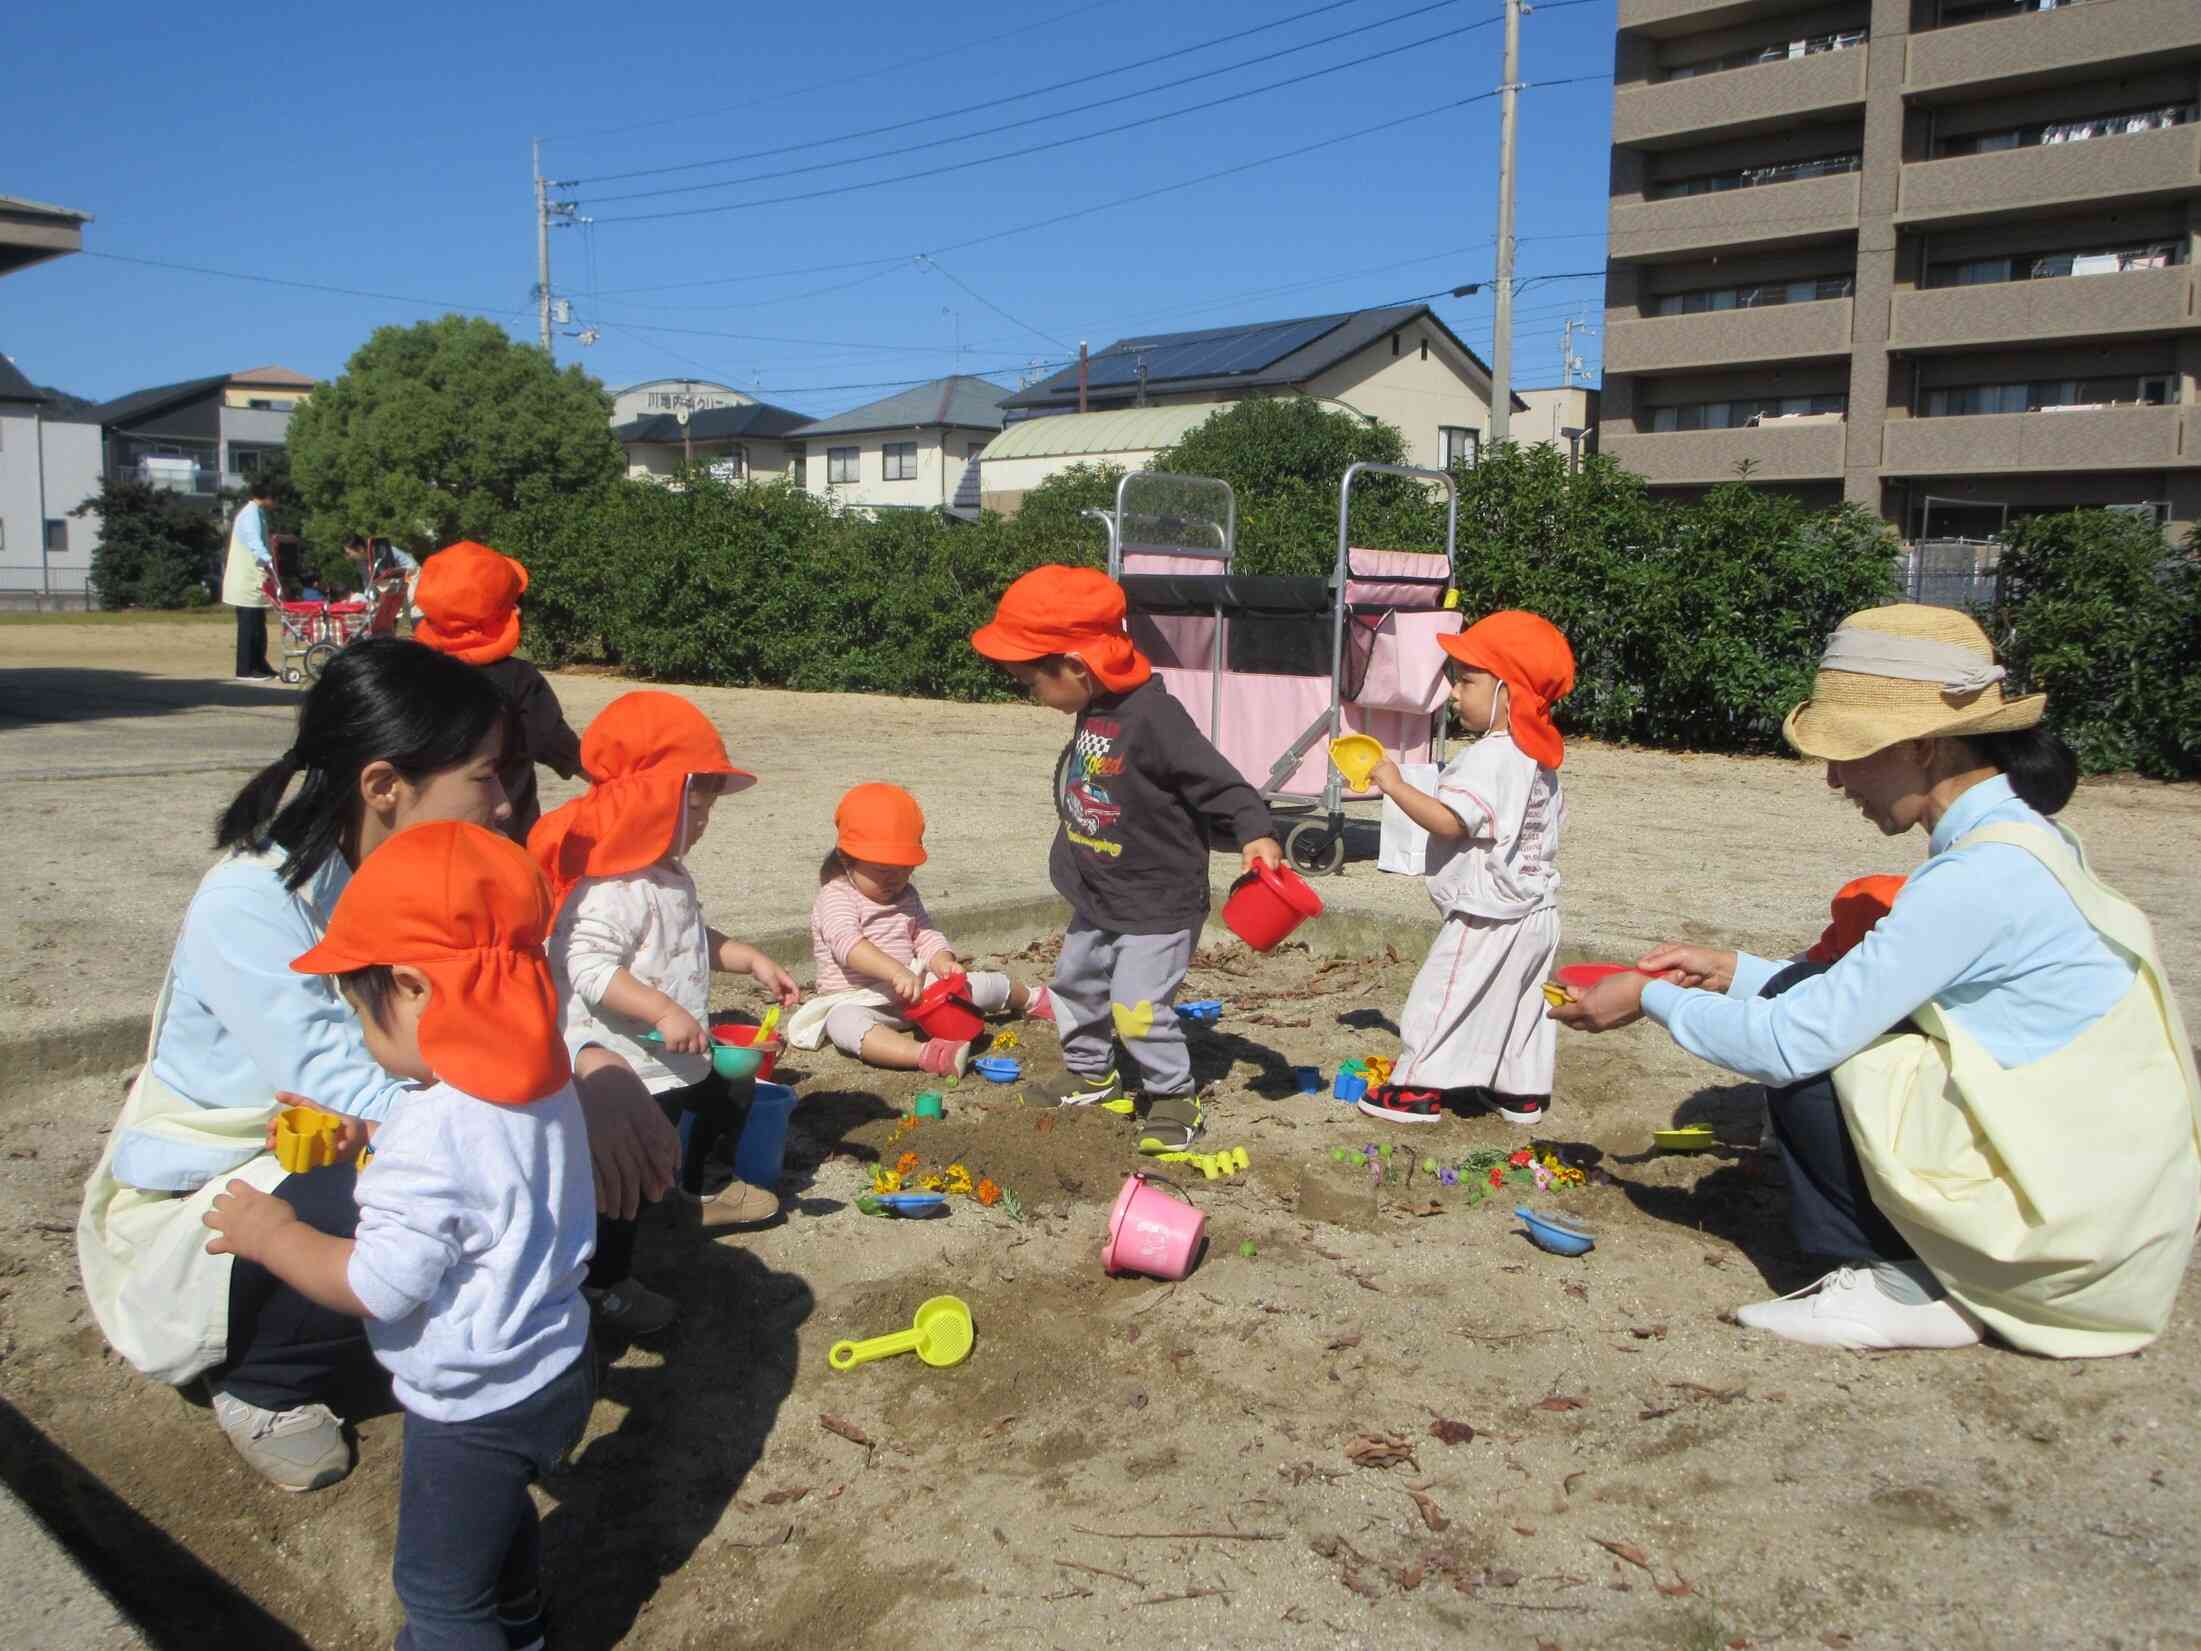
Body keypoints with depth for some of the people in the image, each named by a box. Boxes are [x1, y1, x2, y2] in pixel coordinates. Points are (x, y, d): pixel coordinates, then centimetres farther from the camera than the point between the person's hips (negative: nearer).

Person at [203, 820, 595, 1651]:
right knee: (501, 1514, 35)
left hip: (475, 1410, -9)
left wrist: (273, 1234, -15)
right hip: (551, 1364, 9)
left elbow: (380, 1285, -29)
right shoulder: (540, 1083, -5)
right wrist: (367, 1142, 9)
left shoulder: (433, 1130, -32)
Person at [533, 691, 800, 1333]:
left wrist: (752, 961, 11)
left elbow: (695, 938, 21)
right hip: (626, 1067, -11)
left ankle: (695, 1195, 53)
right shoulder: (610, 888, -27)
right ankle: (604, 1282, 16)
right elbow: (587, 966, -34)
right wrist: (662, 1011, -37)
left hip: (677, 1055, 11)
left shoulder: (670, 876, 7)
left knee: (724, 1100, 29)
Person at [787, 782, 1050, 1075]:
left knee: (980, 984, 0)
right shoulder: (836, 897, -13)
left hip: (914, 988, 6)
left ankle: (1031, 999, 32)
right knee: (844, 1023, -41)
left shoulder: (906, 895, 10)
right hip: (857, 999, -6)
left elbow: (927, 936, 7)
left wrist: (943, 963, -18)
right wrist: (896, 971, -45)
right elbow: (847, 943, -31)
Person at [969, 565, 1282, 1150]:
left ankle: (1174, 1096, 10)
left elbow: (1216, 780, -26)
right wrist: (1069, 861, 23)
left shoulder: (1152, 717, -28)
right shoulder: (1092, 713, -1)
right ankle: (1090, 1073, 42)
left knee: (1138, 1005, -11)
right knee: (1076, 981, 22)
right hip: (1100, 900, 10)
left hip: (1159, 900, -9)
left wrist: (1255, 832, -38)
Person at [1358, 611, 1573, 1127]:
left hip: (1486, 914, -10)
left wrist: (1396, 786, -22)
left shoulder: (1488, 759, -22)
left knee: (1442, 997, 0)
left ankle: (1420, 1088, 6)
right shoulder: (1540, 758, 10)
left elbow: (1448, 822, -29)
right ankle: (1523, 1089, 25)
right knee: (1522, 1001, 17)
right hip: (1536, 911, 10)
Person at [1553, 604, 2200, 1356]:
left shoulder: (1978, 875, -23)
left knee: (1803, 1048, -11)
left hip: (2074, 1213, -9)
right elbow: (1858, 999, 14)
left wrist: (1654, 999, -7)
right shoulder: (2018, 836, 6)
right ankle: (1919, 1268, 10)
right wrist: (1736, 972, 11)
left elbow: (1793, 1042, -21)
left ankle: (1909, 1290, 0)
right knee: (1804, 995, 7)